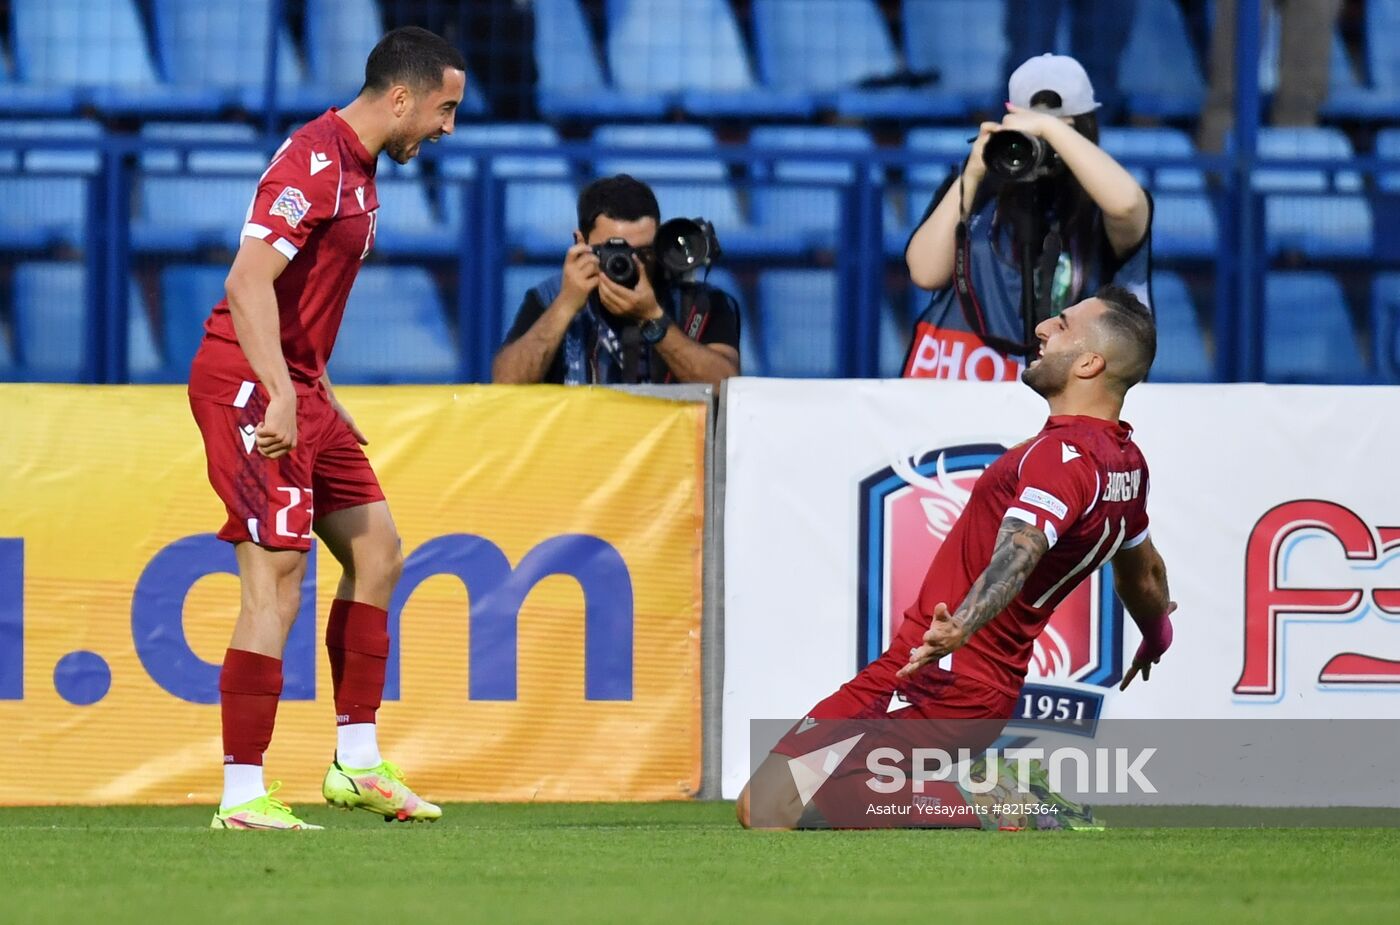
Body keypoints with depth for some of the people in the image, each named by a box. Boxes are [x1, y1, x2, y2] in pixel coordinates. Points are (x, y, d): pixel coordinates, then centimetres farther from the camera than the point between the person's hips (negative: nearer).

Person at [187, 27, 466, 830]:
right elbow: (249, 283, -25)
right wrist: (281, 396, -31)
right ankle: (243, 794, -12)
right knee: (278, 577, -13)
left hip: (295, 387, 10)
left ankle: (358, 762, 18)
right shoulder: (314, 162, -16)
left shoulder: (358, 173, 16)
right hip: (248, 385, -10)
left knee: (377, 550, 12)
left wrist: (323, 396, 24)